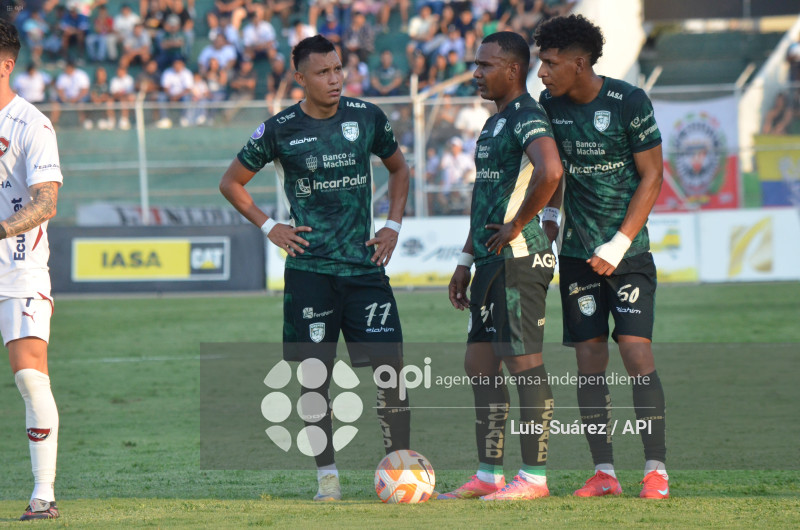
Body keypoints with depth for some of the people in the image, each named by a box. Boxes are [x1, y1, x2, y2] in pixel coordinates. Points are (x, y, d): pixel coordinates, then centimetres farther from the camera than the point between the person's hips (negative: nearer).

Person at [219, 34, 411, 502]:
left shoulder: (367, 117, 4)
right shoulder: (280, 130, -1)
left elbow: (399, 168, 21)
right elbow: (232, 183, 11)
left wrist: (393, 225, 9)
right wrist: (269, 227, 1)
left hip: (364, 265, 1)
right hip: (309, 268, -1)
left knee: (390, 365, -7)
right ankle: (327, 474, 8)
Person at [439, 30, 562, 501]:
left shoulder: (528, 118, -12)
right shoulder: (497, 122, 21)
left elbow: (550, 172, -31)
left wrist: (517, 226, -20)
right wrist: (466, 261, 25)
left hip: (519, 258, -11)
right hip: (493, 261, 11)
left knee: (525, 363, -7)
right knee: (479, 364, 11)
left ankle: (535, 476, -4)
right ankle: (489, 475, 16)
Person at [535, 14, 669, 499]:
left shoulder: (630, 103, -11)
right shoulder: (551, 106, 3)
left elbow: (652, 177, -8)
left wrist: (618, 245, -13)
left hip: (629, 253, -4)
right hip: (578, 254, 4)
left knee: (636, 353, -13)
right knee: (590, 361, 1)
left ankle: (657, 469, -7)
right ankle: (604, 472, 5)